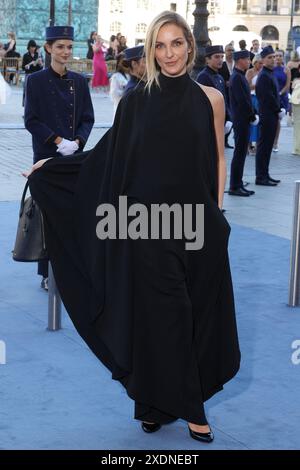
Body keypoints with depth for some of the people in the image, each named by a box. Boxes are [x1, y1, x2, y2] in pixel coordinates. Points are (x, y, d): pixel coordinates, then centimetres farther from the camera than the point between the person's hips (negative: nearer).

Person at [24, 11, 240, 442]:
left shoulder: (210, 98, 3)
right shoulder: (135, 101, 2)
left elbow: (219, 161, 7)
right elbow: (109, 155, 8)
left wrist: (218, 216, 2)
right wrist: (52, 166, 8)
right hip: (149, 226, -1)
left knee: (199, 312, 5)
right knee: (159, 315, 2)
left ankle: (183, 400, 24)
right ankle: (163, 401, 17)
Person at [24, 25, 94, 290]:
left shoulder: (79, 82, 8)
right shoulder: (36, 81, -2)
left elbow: (88, 119, 8)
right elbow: (31, 120, -6)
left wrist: (77, 141, -10)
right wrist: (57, 140, -15)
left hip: (74, 157, 3)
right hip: (47, 157, -3)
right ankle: (48, 272, 7)